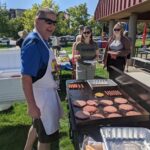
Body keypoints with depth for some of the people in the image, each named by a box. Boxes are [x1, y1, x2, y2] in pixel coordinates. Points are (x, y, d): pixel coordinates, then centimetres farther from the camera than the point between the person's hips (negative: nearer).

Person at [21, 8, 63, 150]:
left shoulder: (42, 40, 7)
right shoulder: (33, 42, -24)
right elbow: (26, 77, -27)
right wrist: (31, 105, -26)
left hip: (46, 91, 10)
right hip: (41, 94, -10)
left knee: (38, 125, 28)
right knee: (46, 134, 9)